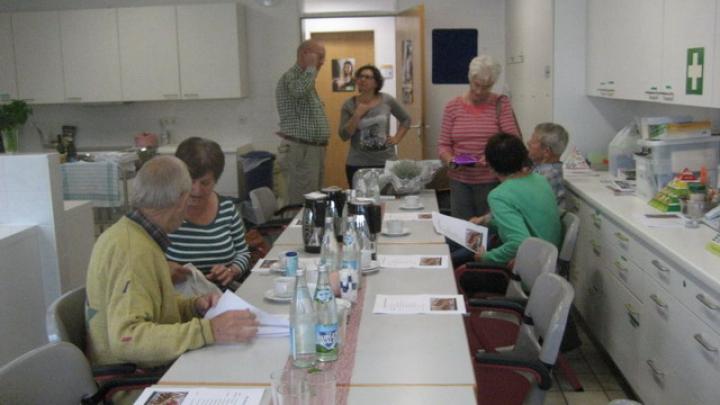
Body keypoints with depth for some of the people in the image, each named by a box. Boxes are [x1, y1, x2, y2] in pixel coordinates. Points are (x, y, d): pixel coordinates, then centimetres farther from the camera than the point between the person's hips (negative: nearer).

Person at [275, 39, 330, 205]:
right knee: (302, 204, -10)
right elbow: (300, 91, -36)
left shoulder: (307, 79, 21)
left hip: (313, 149, 10)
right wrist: (311, 66, -19)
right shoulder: (290, 77, -11)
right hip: (300, 151, -10)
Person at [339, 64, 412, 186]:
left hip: (387, 162, 1)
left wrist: (397, 138, 5)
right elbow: (344, 136, -7)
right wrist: (357, 115, -14)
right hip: (358, 164, -1)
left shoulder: (387, 100, 2)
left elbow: (406, 119, 16)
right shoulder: (349, 105, 0)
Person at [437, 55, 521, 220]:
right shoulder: (453, 107, 6)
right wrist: (450, 161, -13)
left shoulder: (501, 104, 2)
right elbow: (443, 145, 6)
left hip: (492, 181, -1)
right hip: (460, 182, 2)